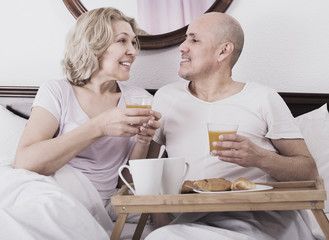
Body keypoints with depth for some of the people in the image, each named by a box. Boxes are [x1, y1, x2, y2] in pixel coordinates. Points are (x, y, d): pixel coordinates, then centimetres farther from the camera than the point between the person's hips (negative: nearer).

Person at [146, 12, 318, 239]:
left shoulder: (263, 99, 5)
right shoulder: (166, 97, 14)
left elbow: (309, 171, 3)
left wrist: (261, 158, -16)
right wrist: (157, 210, -5)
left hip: (263, 219, -2)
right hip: (194, 219, 3)